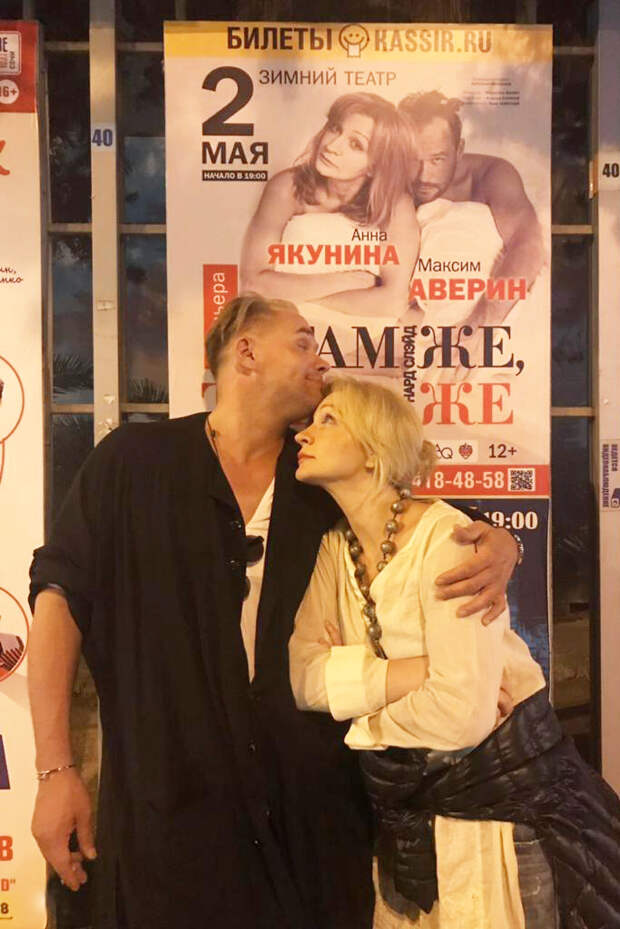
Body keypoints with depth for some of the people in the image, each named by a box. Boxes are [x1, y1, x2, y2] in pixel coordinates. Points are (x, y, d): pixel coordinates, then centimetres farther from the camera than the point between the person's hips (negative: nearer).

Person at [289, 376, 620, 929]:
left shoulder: (446, 541, -21)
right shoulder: (337, 548, 0)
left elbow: (461, 713, -28)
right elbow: (304, 677, -10)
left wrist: (357, 702, -10)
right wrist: (413, 672, -23)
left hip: (498, 794, -5)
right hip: (406, 802, 6)